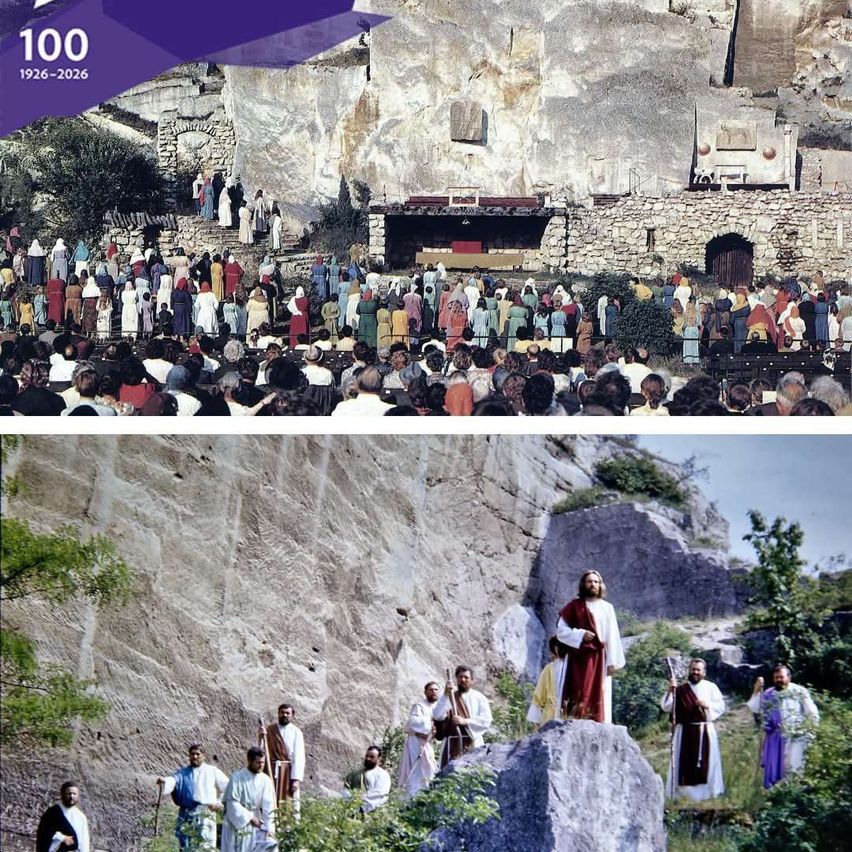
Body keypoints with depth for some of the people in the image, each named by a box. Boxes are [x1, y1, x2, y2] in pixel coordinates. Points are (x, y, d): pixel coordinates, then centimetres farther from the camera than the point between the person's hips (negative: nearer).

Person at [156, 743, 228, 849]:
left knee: (206, 847, -9)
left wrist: (220, 802, 0)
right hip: (186, 815, 2)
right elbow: (173, 780, -10)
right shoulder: (183, 772, 10)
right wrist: (164, 780, -32)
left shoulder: (212, 771, 7)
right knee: (186, 848, 6)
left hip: (205, 815, -2)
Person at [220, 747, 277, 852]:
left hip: (257, 825, 3)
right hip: (237, 823, -3)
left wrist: (269, 827, -17)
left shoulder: (265, 780, -1)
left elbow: (268, 806, -6)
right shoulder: (237, 777, -9)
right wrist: (249, 818, -14)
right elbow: (232, 803, -12)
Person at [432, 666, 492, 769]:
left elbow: (486, 721, -2)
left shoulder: (479, 698, 10)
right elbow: (437, 716, -4)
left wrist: (465, 721, -14)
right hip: (453, 744, 1)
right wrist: (445, 695, -13)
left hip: (473, 743, -1)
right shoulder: (448, 697, 12)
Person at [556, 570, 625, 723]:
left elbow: (612, 636, 8)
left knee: (598, 697, -2)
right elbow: (560, 630, 4)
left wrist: (612, 661, 0)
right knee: (579, 694, -11)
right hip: (579, 658, -2)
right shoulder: (574, 606, 8)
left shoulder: (607, 608, 12)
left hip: (600, 658, 2)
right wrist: (580, 635, -12)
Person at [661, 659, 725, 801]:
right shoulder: (680, 689, 3)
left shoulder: (711, 687, 5)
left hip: (705, 731, 0)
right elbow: (666, 707, -3)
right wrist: (670, 691, -18)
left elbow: (721, 706, 3)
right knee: (684, 761, -1)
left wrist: (707, 705, -14)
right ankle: (683, 790, 2)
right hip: (685, 731, 0)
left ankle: (707, 789, 8)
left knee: (706, 761, 1)